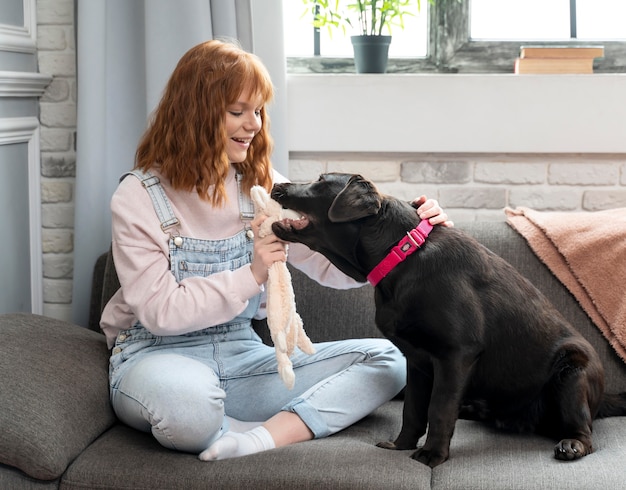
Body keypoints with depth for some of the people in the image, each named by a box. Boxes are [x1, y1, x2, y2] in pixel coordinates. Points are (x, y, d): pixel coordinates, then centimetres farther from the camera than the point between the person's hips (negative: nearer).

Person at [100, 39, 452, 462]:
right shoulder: (138, 198, -7)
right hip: (157, 356, -5)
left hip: (241, 355, 6)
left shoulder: (262, 187, 8)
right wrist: (251, 276, -24)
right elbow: (160, 312, -15)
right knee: (188, 401, -43)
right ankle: (285, 428, -14)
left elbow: (332, 266, 1)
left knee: (386, 359, -12)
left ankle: (261, 438, -29)